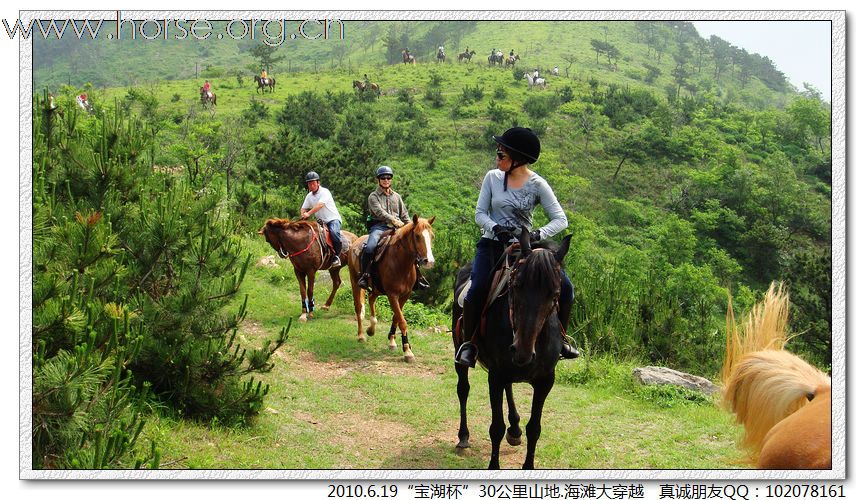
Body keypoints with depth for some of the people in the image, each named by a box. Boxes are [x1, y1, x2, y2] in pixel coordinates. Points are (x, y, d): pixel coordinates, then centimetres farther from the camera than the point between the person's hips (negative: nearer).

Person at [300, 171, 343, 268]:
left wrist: (309, 214, -35)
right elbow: (303, 208, 14)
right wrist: (303, 215, -10)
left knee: (334, 232, -36)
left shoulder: (324, 192, -11)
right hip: (321, 222, 8)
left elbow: (320, 205, -25)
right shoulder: (309, 196, 11)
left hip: (333, 219, -7)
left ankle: (336, 256, -27)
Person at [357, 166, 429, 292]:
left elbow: (404, 215, 22)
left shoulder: (396, 196, 22)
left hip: (396, 228, 4)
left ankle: (417, 277, 0)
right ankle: (364, 275, -20)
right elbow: (379, 212, -11)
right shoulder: (373, 196, 7)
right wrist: (393, 220, -25)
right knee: (370, 247, -33)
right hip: (379, 226, -4)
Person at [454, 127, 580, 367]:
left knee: (564, 287, -15)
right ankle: (469, 343, -9)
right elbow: (480, 214, 3)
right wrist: (496, 228, -19)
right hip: (492, 244, 0)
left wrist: (538, 234, -27)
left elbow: (560, 219, -8)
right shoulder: (493, 177, 1)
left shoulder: (537, 185, -5)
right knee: (478, 289, -28)